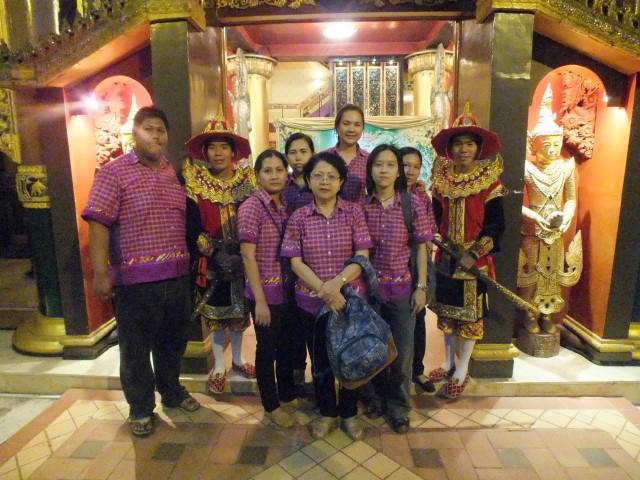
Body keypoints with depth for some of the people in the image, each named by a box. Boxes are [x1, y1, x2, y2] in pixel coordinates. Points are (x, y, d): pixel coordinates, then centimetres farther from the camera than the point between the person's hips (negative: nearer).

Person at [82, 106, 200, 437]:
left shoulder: (174, 173, 10)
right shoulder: (114, 172, -6)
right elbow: (98, 223, -12)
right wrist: (100, 273, -18)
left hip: (177, 274, 5)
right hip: (136, 277, -5)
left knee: (172, 341, 19)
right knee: (136, 347, 9)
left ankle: (172, 391, 40)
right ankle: (140, 408, 29)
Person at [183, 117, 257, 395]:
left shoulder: (247, 179, 1)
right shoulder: (195, 182, -6)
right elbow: (192, 227, -10)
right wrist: (215, 253, -20)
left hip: (242, 259, 3)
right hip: (211, 261, -2)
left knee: (240, 309, 15)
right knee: (216, 312, 8)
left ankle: (237, 358, 34)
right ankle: (219, 366, 25)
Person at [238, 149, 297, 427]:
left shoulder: (287, 206, 5)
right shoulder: (251, 207, -14)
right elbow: (248, 256, -17)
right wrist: (260, 300, -18)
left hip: (289, 290, 6)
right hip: (266, 292, -6)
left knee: (288, 345, 20)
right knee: (267, 349, 10)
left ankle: (288, 394, 41)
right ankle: (271, 405, 30)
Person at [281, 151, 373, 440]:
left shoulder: (354, 213, -2)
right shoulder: (299, 217, -2)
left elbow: (363, 256, -7)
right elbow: (295, 262, -6)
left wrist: (338, 282, -22)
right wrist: (323, 290, -18)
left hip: (350, 298, 0)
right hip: (311, 301, 0)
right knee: (320, 359, 15)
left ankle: (349, 413, 37)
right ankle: (327, 413, 37)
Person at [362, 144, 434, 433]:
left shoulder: (412, 203, -7)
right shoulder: (361, 205, -3)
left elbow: (421, 248, -2)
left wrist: (421, 287, -5)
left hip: (402, 287, -1)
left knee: (402, 350, 10)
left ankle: (398, 405, 30)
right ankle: (379, 395, 38)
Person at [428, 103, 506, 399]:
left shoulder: (489, 181, -8)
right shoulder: (442, 178, 3)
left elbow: (495, 224, -10)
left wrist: (473, 254, -18)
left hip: (474, 260, -4)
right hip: (445, 258, 4)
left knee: (470, 313, 6)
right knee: (446, 310, 14)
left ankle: (461, 372, 21)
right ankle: (448, 363, 31)